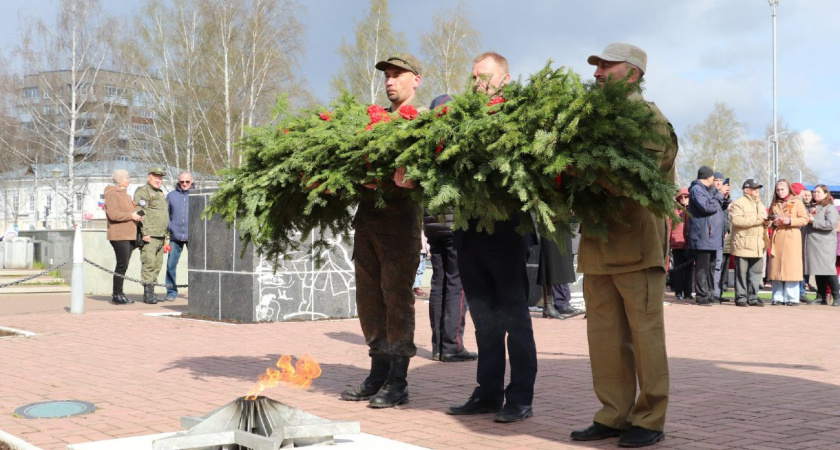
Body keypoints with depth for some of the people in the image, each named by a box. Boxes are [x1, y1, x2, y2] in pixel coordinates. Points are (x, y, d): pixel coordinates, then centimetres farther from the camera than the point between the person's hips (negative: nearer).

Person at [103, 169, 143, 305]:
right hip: (119, 235, -10)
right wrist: (131, 215, -15)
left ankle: (118, 293, 16)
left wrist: (137, 215, 12)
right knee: (122, 265, -10)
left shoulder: (125, 195, 24)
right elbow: (113, 214, -20)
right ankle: (117, 295, -5)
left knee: (123, 265, 11)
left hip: (129, 235, 10)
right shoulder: (112, 194, -8)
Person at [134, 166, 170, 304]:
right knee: (149, 263, -12)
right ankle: (148, 294, -12)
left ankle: (151, 293, 12)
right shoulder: (143, 191, -4)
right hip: (149, 236, -9)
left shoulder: (160, 193, 24)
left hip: (160, 236, 9)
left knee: (157, 265, 8)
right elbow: (141, 213, -15)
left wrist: (165, 236, 25)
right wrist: (145, 232, -22)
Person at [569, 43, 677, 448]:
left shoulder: (649, 118, -3)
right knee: (605, 335, 9)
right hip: (598, 243, 7)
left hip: (637, 243, -7)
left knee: (645, 334, 1)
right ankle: (614, 415, 19)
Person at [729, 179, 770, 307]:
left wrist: (767, 223, 8)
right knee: (742, 272, -4)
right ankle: (741, 297, 2)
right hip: (743, 245, -7)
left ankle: (753, 297, 13)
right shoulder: (738, 203, -3)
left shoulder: (760, 205, 24)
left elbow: (763, 221, 33)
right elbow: (736, 220, -19)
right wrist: (756, 221, -16)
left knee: (756, 273, 6)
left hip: (758, 246, 7)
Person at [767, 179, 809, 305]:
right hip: (777, 238, 4)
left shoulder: (797, 202, 5)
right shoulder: (774, 204, 17)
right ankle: (778, 298, 4)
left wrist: (790, 221, -14)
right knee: (776, 267, 0)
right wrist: (773, 223, 2)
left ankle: (792, 298, -4)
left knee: (791, 267, -7)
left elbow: (804, 219, -1)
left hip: (792, 237, -4)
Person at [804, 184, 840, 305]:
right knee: (817, 271, 7)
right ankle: (821, 297, 11)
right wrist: (808, 220, 5)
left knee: (828, 270, -9)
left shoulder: (830, 208, -3)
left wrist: (813, 221, -13)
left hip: (826, 245, -7)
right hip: (813, 244, 7)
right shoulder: (813, 208, 18)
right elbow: (807, 223, 27)